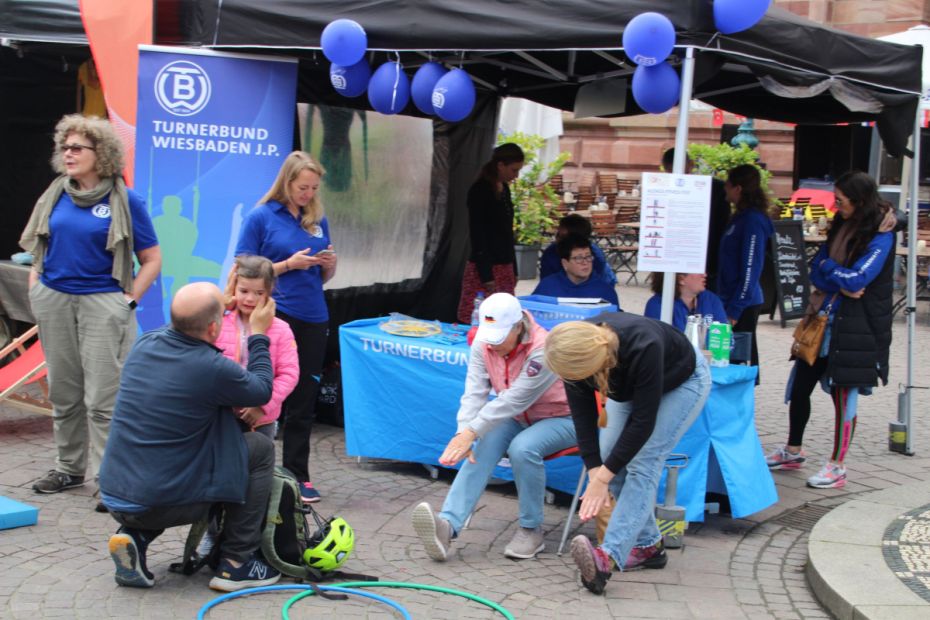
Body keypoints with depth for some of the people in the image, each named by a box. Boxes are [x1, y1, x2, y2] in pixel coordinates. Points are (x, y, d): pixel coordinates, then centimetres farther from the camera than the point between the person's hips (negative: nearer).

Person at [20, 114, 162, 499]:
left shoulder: (124, 200, -4)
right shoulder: (56, 195, 9)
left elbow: (152, 260, -2)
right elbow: (38, 250, 19)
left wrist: (129, 301, -9)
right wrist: (35, 290, 7)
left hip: (102, 304, -5)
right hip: (53, 301, 5)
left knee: (103, 398, -6)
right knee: (63, 392, 13)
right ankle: (70, 468, 27)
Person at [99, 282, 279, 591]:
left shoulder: (145, 342, 1)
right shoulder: (213, 369, -18)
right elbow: (262, 390, 4)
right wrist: (258, 334, 15)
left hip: (113, 497, 7)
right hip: (161, 504, -7)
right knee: (261, 449, 8)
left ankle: (135, 535, 12)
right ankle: (236, 563, 10)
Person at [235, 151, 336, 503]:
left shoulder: (318, 220, 11)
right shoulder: (261, 217, -3)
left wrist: (329, 264, -3)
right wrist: (289, 264, -13)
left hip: (313, 319, 5)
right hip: (274, 317, -5)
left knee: (303, 401, 8)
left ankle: (297, 475, 15)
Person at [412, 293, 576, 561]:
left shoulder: (542, 350, -28)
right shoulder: (483, 344, -10)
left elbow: (514, 400, -32)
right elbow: (474, 393, -18)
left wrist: (471, 432, -36)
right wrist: (463, 433, -34)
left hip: (559, 418, -5)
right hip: (518, 418, 5)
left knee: (523, 448, -33)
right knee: (482, 446, -23)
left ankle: (532, 530, -14)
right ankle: (448, 524, -38)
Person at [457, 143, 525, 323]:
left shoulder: (504, 189, 12)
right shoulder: (480, 190, -10)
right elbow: (477, 235, -14)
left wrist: (514, 270, 18)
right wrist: (486, 276, -17)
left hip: (504, 268, 8)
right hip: (485, 269, -8)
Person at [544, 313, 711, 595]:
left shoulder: (642, 347, -43)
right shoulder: (576, 353, -29)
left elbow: (643, 421, -36)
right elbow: (583, 415, -20)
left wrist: (604, 477, -33)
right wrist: (595, 470, -29)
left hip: (682, 381, -6)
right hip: (629, 387, 6)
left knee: (642, 462, -19)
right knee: (611, 458, -5)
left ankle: (609, 557, -28)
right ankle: (648, 546, 10)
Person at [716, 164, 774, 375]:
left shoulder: (753, 221, -16)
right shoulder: (741, 217, 12)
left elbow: (750, 270, -20)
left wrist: (734, 310, -19)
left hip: (743, 304, -9)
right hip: (732, 301, 9)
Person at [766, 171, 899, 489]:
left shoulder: (880, 237, -12)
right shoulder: (842, 227, 10)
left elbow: (857, 280, -21)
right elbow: (815, 270, 5)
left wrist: (827, 267, -5)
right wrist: (840, 285, -12)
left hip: (856, 328, -7)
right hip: (825, 319, 7)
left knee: (843, 394, -1)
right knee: (799, 387, 11)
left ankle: (837, 467, 10)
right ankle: (793, 451, 28)